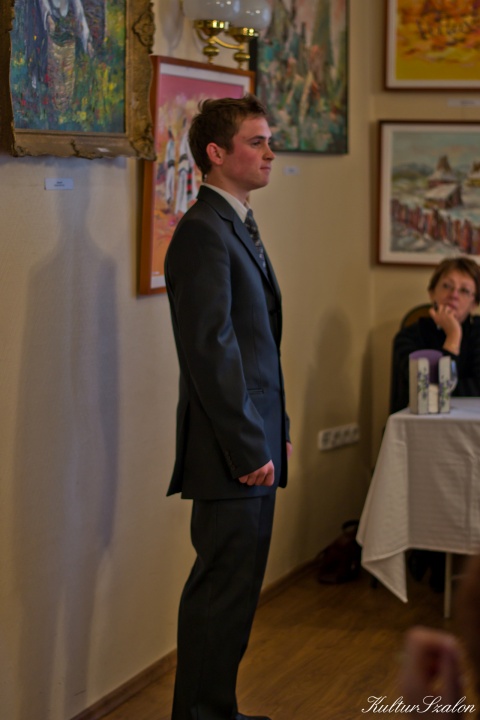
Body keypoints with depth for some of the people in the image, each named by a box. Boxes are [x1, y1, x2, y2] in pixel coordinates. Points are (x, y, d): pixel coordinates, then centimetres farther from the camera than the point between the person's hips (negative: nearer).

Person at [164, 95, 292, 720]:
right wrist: (248, 449, -20)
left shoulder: (236, 227, 16)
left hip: (253, 448, 10)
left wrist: (276, 430, 17)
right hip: (231, 454, -10)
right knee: (223, 592, -2)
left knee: (231, 590, 16)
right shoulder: (203, 231, -16)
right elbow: (209, 350, -21)